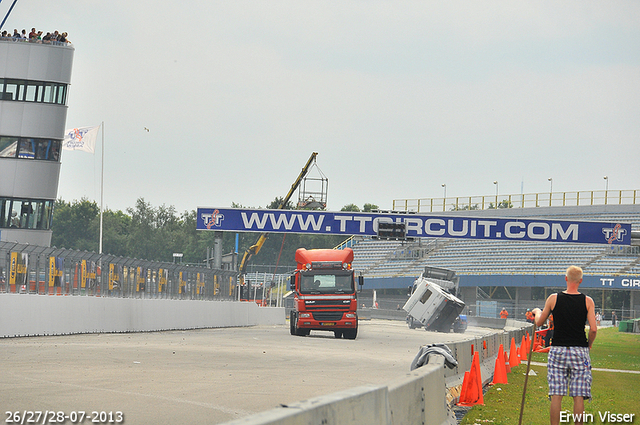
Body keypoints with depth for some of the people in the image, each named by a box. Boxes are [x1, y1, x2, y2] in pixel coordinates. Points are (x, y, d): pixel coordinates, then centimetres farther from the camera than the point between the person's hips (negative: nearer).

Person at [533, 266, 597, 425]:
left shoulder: (553, 299, 0)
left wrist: (537, 312, 32)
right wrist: (588, 345, 10)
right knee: (578, 397, 1)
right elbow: (593, 329, -9)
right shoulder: (587, 301, -2)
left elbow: (539, 323, 10)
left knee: (556, 395, 1)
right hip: (579, 352, 0)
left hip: (558, 350, 0)